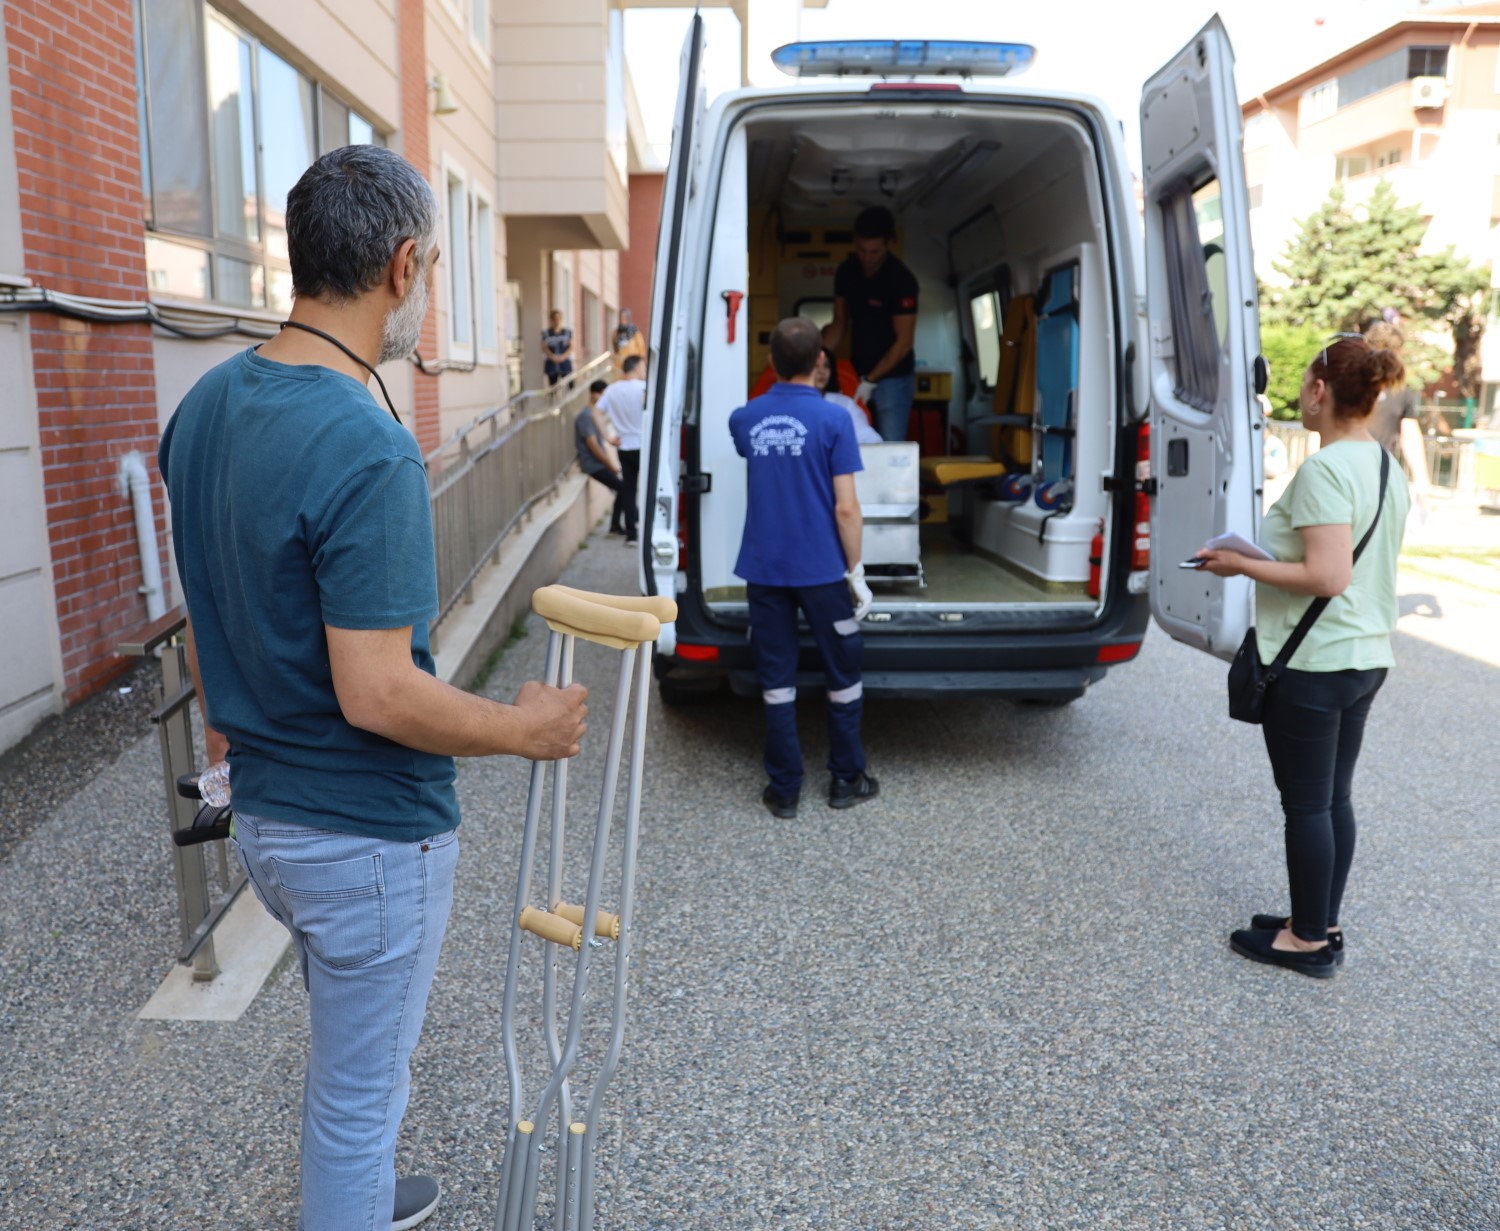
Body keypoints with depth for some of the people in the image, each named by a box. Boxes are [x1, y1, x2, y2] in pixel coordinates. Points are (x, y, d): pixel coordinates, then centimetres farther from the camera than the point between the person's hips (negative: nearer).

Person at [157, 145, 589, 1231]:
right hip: (368, 835, -9)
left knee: (368, 1034, 31)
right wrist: (525, 730, -14)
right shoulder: (367, 452, -28)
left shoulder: (204, 408, 1)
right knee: (360, 1089, 12)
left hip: (264, 814, 9)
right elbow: (377, 695, -28)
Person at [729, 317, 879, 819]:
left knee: (776, 680, 9)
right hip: (821, 570, -3)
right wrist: (855, 571, -3)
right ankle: (846, 780, 23)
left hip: (763, 570, 3)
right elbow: (846, 507, -12)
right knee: (843, 674, 13)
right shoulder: (833, 419, -11)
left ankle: (784, 790, 14)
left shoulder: (745, 419, 2)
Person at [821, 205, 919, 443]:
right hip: (857, 373, 6)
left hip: (893, 378, -6)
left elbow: (903, 342, -16)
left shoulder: (901, 280, -17)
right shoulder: (846, 272, 0)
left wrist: (871, 381, -19)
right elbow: (839, 323, 8)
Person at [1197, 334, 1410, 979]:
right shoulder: (1389, 470, 9)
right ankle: (1323, 924, 29)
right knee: (1334, 799, 17)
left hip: (1313, 664, -9)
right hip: (1367, 658, 9)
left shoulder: (1323, 470, -20)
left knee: (1307, 805, 3)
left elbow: (1328, 577, -27)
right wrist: (1268, 553, 18)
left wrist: (1243, 565, -17)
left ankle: (1309, 940, 15)